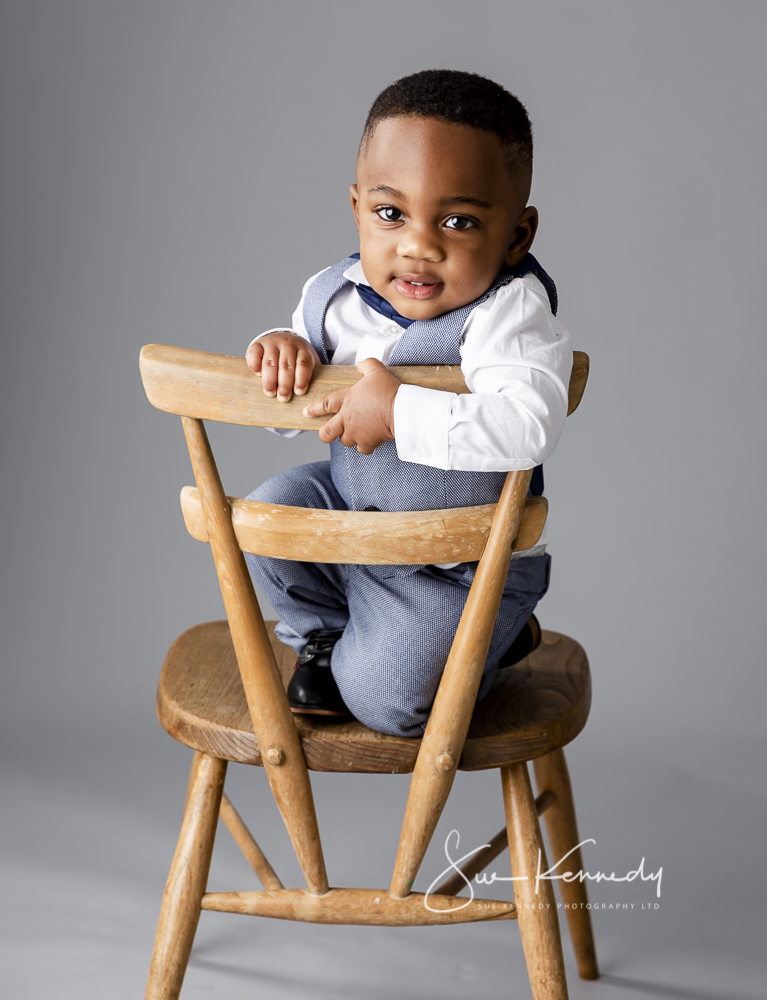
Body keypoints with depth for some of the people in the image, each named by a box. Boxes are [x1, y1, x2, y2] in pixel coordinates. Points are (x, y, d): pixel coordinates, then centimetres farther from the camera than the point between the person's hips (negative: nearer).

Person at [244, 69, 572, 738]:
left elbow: (527, 426, -44)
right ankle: (325, 636, 17)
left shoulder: (508, 311, -27)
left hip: (459, 565, -6)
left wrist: (399, 412, -43)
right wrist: (282, 350, -18)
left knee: (386, 699, -13)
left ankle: (488, 638, 19)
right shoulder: (335, 298, -8)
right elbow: (285, 414, 6)